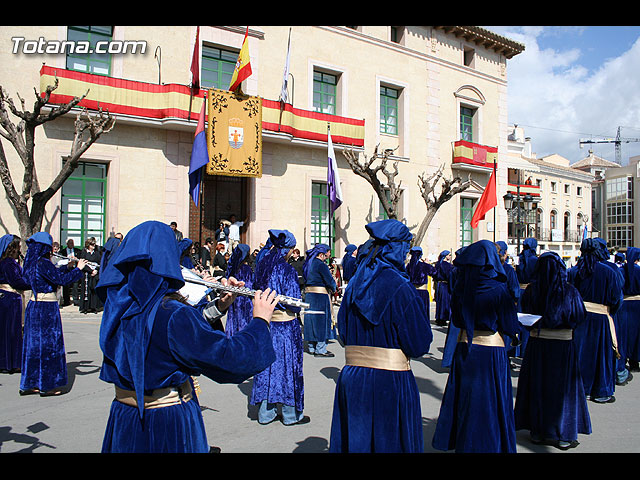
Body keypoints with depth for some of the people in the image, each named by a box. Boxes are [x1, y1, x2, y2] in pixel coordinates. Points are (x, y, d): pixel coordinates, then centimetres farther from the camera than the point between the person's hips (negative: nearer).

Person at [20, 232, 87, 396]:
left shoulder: (31, 263, 10)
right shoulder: (43, 263, -17)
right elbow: (61, 279, -21)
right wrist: (78, 269, -10)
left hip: (33, 305, 9)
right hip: (47, 308, -9)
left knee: (34, 344, 14)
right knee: (48, 343, 0)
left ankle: (28, 384, 22)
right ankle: (47, 385, 8)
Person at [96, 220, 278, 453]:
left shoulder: (117, 304, -4)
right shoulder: (172, 313, -27)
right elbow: (230, 357, -25)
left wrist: (217, 306, 1)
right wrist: (260, 320, -12)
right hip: (170, 423, -7)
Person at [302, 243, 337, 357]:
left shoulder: (308, 263, 11)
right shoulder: (321, 265, -15)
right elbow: (330, 281, -16)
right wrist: (333, 288, 5)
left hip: (308, 295, 8)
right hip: (320, 296, -8)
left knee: (311, 320, 14)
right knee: (321, 321, -1)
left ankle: (311, 347, 22)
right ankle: (320, 349, 3)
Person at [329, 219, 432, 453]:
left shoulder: (355, 283, 4)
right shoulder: (400, 287, -13)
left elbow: (343, 332, 9)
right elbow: (419, 346, -11)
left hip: (351, 379, 6)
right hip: (390, 381, -5)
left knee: (355, 440, 16)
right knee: (389, 441, 9)